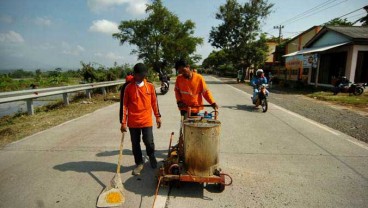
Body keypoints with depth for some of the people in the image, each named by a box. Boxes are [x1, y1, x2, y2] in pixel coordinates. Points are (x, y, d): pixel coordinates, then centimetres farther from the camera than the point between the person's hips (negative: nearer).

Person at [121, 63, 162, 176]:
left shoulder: (150, 86, 2)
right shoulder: (128, 87, -3)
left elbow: (154, 102, 9)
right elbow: (125, 105, -1)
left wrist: (158, 116, 10)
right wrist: (123, 122, -4)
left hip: (146, 120, 0)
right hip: (133, 122, 0)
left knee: (149, 142, 2)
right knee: (135, 143, 10)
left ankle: (151, 156, 35)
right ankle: (139, 163, 30)